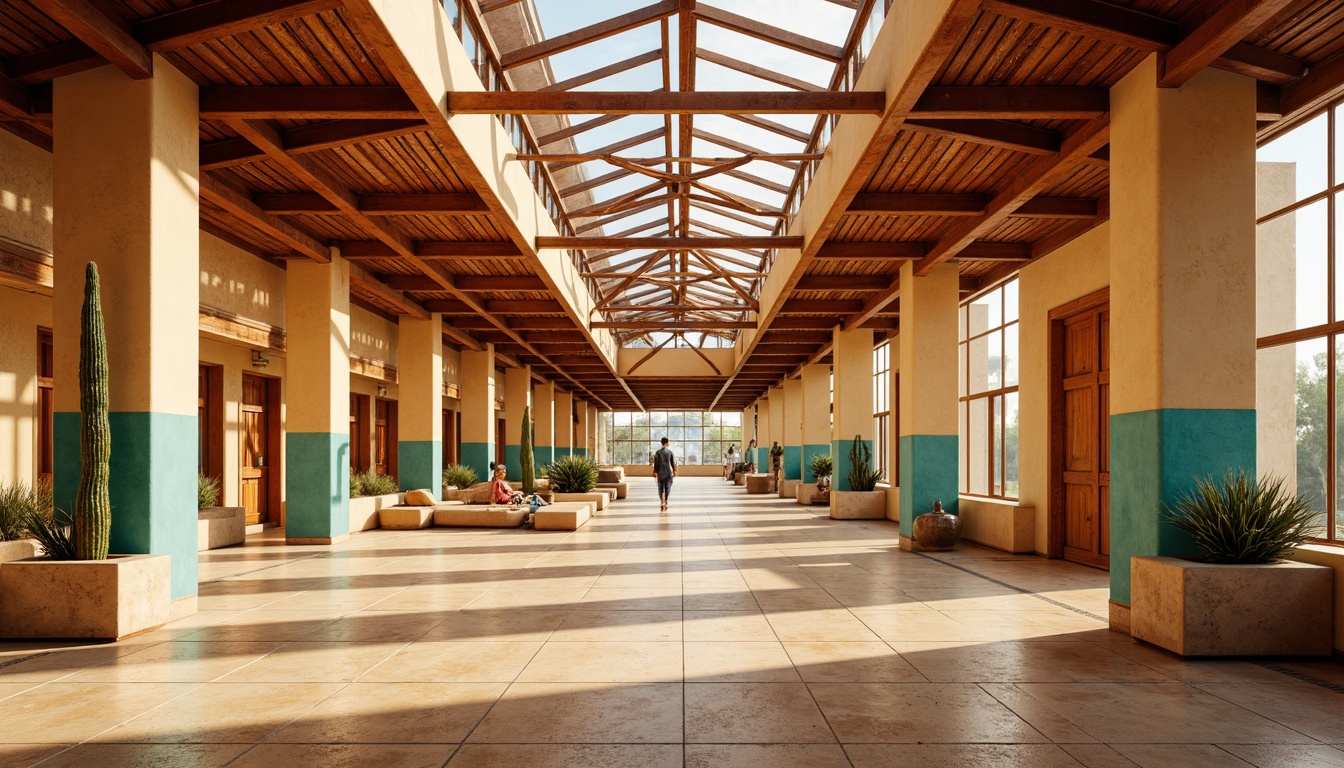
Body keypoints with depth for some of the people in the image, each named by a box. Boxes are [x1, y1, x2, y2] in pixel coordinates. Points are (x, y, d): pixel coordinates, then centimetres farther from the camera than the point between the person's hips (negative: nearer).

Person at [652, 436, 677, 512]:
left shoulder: (658, 452, -3)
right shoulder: (670, 451, -2)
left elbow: (656, 463, -3)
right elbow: (673, 462, 0)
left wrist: (655, 472, 4)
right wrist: (674, 471, 9)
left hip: (661, 473, 0)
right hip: (669, 472, 0)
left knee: (661, 488, 4)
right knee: (668, 488, 10)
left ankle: (663, 503, -7)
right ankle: (666, 502, 9)